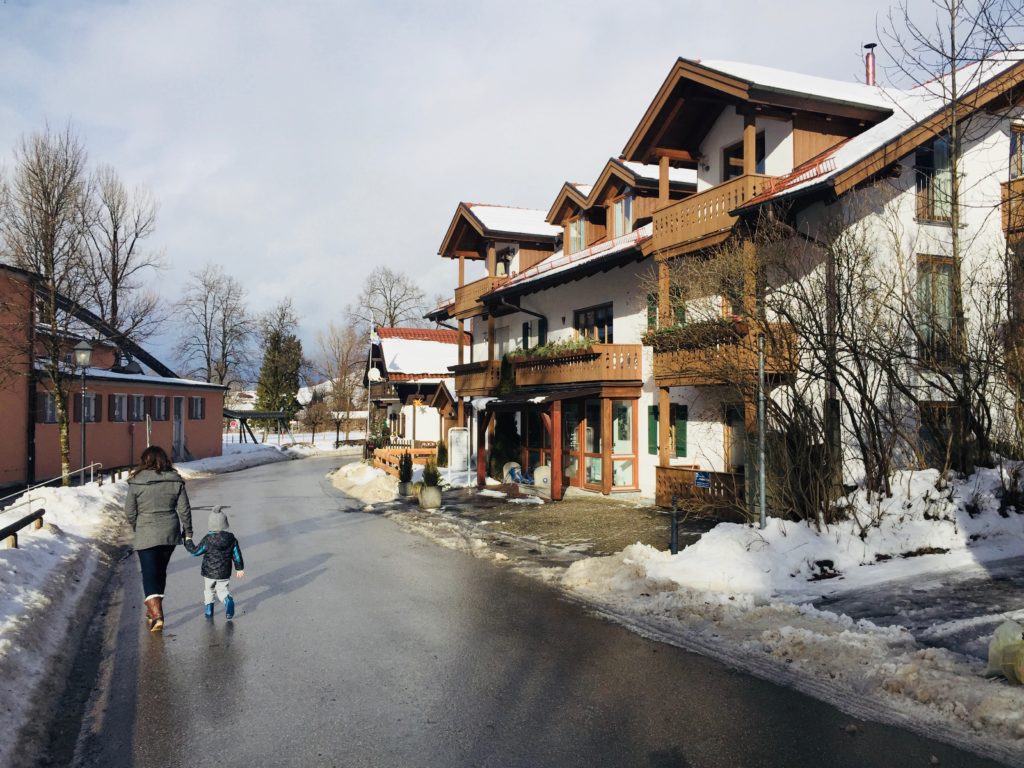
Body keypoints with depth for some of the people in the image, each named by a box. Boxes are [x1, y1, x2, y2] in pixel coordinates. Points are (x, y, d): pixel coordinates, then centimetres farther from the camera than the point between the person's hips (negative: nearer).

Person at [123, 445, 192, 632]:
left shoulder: (137, 482, -8)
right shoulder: (176, 481, 0)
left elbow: (129, 511, -4)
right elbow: (184, 509, 0)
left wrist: (137, 528, 14)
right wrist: (188, 533, 9)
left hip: (146, 535, -4)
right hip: (170, 534, 4)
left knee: (150, 574, -1)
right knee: (160, 571, 19)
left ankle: (156, 615, -12)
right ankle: (154, 609, 33)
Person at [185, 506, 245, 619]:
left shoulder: (207, 540, -14)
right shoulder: (231, 539, -5)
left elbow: (195, 551, -3)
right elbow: (237, 555, 2)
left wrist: (188, 541, 12)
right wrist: (240, 568, 13)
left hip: (209, 573, -2)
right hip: (224, 573, 2)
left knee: (208, 590, 19)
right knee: (223, 590, 11)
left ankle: (208, 607, 16)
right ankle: (228, 600, -17)